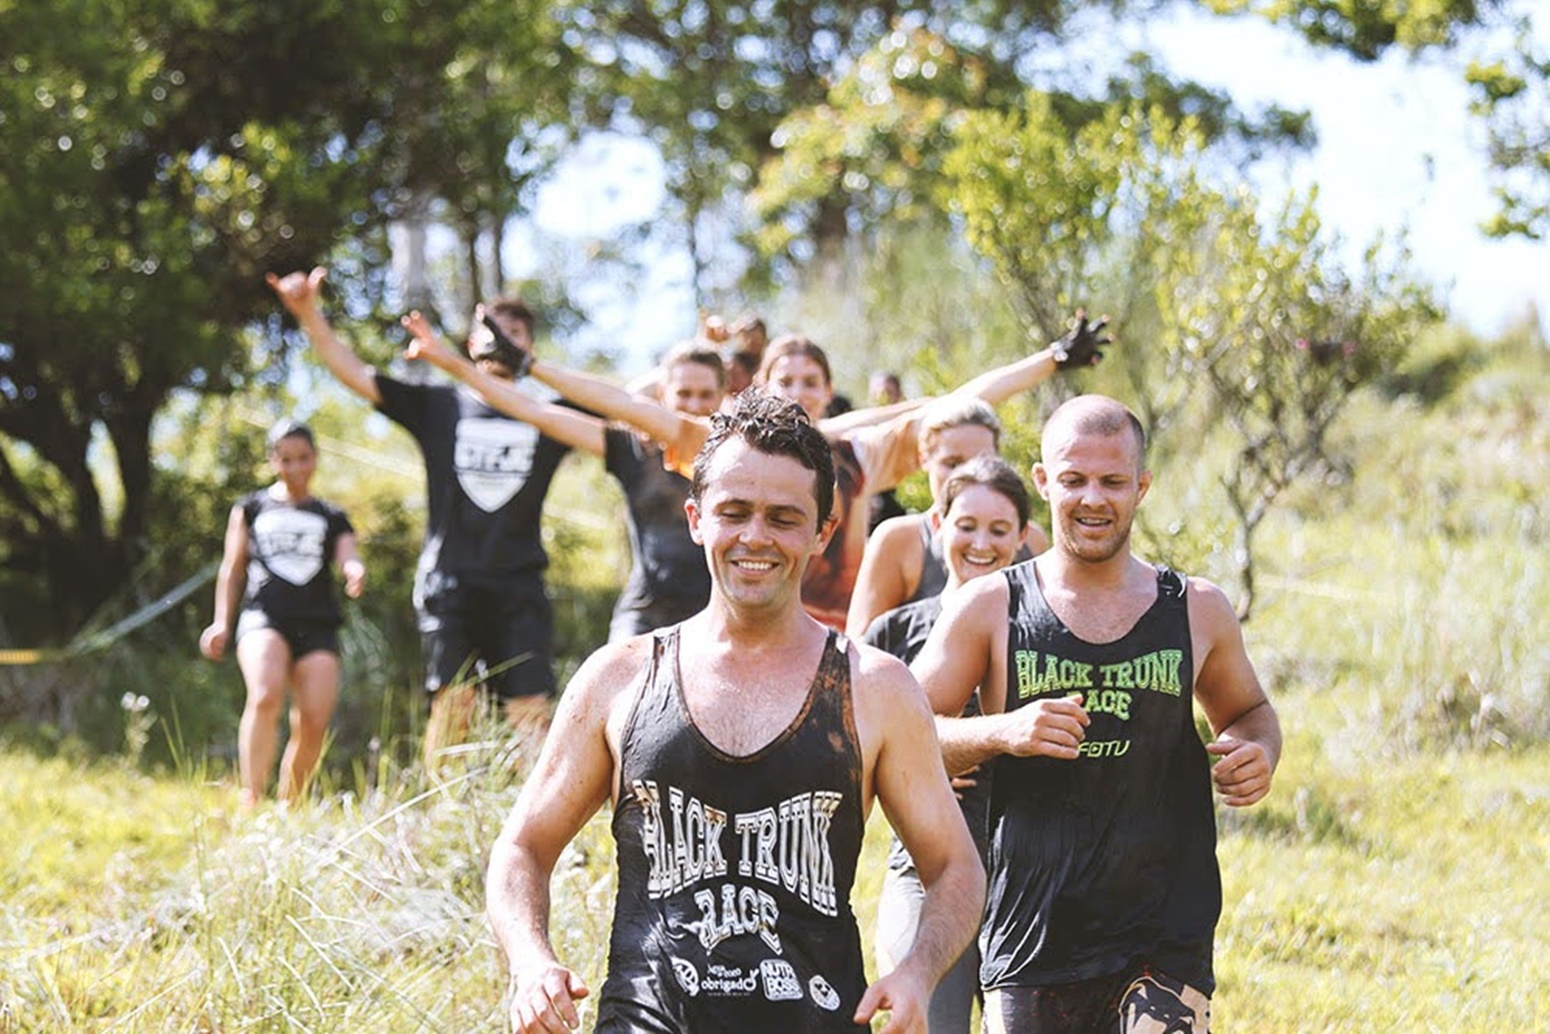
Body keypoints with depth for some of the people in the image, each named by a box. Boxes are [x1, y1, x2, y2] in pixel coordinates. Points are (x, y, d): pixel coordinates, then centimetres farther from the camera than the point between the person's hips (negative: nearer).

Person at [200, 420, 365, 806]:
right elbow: (232, 569, 21)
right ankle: (250, 799, -32)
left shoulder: (332, 518, 21)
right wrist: (222, 622, 9)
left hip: (317, 625, 2)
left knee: (313, 723, -13)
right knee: (265, 696, -29)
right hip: (263, 615, -2)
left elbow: (348, 560, 5)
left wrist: (355, 572, -19)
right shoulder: (251, 508, 20)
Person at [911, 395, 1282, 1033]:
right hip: (1030, 939, 0)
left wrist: (1256, 756, 2)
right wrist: (1001, 732, -15)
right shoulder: (991, 609, 3)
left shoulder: (1197, 611, 8)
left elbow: (1247, 711, 25)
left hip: (1165, 940, 0)